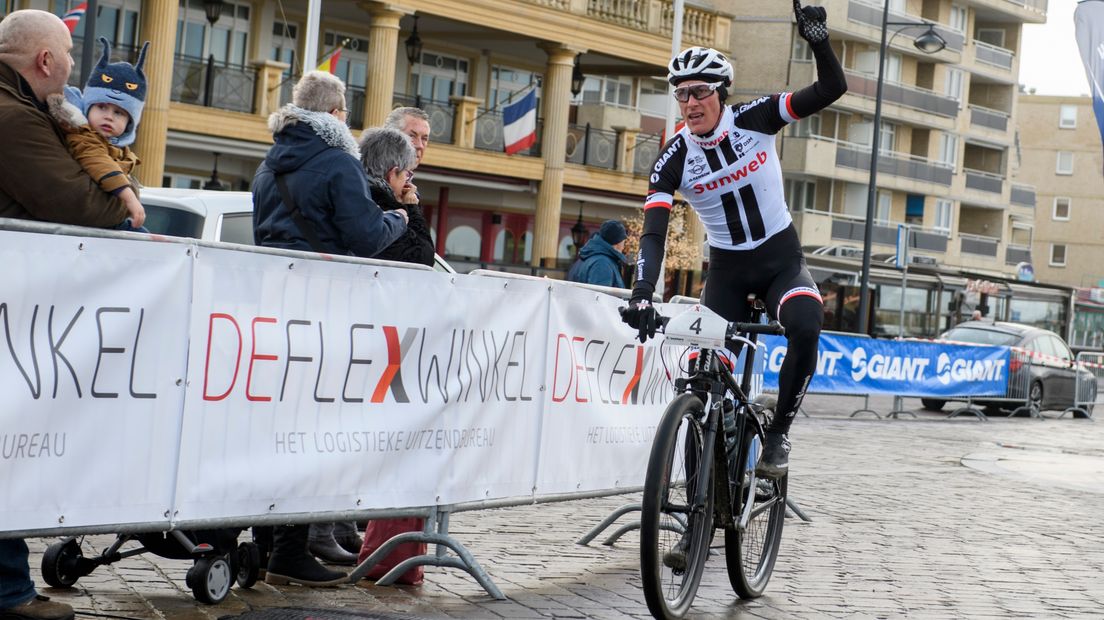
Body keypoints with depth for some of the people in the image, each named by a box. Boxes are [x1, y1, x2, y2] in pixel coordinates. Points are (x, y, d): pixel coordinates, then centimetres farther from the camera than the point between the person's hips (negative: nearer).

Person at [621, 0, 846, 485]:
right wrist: (641, 295, -38)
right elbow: (653, 233, -23)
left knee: (806, 328, -31)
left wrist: (818, 41, -34)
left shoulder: (754, 119, -13)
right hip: (727, 268, 1)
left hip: (782, 258, -1)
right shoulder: (673, 161, -15)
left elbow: (832, 89, -16)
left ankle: (777, 434, -11)